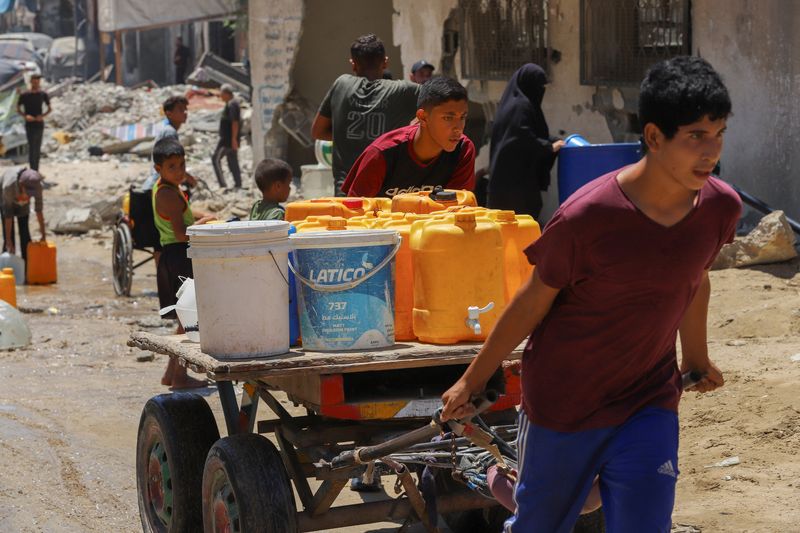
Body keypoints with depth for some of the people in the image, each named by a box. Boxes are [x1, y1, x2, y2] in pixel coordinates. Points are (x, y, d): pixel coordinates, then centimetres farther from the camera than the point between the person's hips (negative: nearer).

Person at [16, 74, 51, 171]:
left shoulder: (43, 95, 3)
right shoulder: (24, 95, -4)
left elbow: (50, 108, 10)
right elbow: (18, 109, 3)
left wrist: (43, 116, -8)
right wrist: (25, 116, -15)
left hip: (39, 124, 3)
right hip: (30, 124, -3)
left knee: (38, 148, 9)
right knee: (31, 147, -9)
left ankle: (36, 170, 17)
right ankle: (32, 169, -11)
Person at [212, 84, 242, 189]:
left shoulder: (231, 105, -15)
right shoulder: (233, 103, 17)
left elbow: (235, 122, -22)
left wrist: (234, 139, -25)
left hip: (228, 138, -11)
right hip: (230, 139, 11)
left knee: (216, 159, -9)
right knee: (233, 161, 12)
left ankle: (222, 185, -13)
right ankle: (238, 184, 13)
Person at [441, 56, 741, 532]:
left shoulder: (720, 207, -10)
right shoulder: (588, 216, -23)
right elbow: (534, 301, -10)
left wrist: (696, 358, 27)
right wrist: (472, 381, -1)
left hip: (650, 403, 3)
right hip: (565, 401, -3)